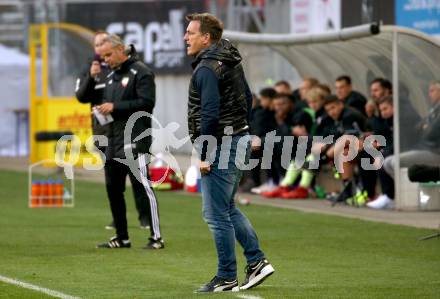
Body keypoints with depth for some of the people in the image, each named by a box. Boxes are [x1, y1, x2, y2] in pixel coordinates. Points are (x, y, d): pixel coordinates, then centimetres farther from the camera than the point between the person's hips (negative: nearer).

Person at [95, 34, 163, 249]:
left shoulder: (140, 72, -6)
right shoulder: (111, 77, 20)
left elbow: (147, 102, -16)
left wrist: (115, 107, -17)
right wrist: (102, 109, 5)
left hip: (133, 142, -9)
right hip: (113, 141, 9)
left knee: (142, 187, -10)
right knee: (113, 189, 10)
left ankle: (156, 237, -8)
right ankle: (122, 238, 18)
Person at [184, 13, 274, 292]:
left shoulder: (206, 69, -18)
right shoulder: (232, 61, 12)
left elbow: (210, 115, -23)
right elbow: (248, 99, 19)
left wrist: (204, 155, -18)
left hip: (220, 144, -10)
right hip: (240, 139, 10)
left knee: (216, 214, -2)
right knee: (228, 209, 20)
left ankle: (227, 278, 3)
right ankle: (257, 261, 17)